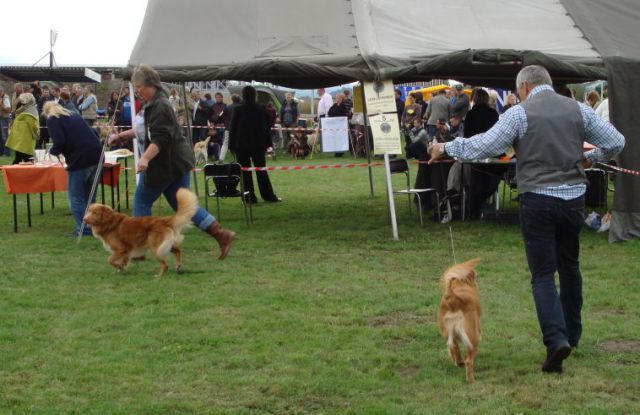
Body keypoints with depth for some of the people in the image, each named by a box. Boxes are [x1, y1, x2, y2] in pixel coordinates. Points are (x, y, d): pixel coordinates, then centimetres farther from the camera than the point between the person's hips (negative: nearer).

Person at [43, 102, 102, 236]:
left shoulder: (52, 120, 1)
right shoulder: (73, 115, 23)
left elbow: (59, 142, -13)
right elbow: (92, 134, 25)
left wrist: (53, 151, 8)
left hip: (80, 160, -7)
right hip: (96, 155, 7)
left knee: (76, 196, 4)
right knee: (89, 195, 18)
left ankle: (83, 228, 1)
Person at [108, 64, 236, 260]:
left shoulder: (160, 107, -18)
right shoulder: (153, 104, 15)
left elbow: (159, 139, -28)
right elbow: (144, 131, 29)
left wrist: (145, 158, -39)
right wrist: (120, 136, 29)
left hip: (166, 165, -10)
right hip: (178, 161, 10)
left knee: (142, 202, 3)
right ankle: (221, 234, 2)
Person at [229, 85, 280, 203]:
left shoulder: (238, 110, -8)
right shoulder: (262, 109, 1)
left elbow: (233, 128, -5)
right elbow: (267, 127, 8)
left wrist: (232, 145, 1)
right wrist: (268, 143, 15)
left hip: (242, 145, -3)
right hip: (258, 145, 3)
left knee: (245, 172, 3)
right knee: (261, 170, 11)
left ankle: (250, 197, 0)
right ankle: (268, 195, 11)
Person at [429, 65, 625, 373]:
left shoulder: (520, 113, -6)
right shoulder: (578, 110, 6)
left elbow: (485, 146, -11)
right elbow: (616, 142, 8)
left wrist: (447, 148, 2)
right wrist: (589, 158, 25)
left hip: (538, 199, -4)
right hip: (574, 197, 4)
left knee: (543, 273, -2)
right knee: (569, 266, 21)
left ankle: (556, 339, -18)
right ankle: (572, 333, 31)